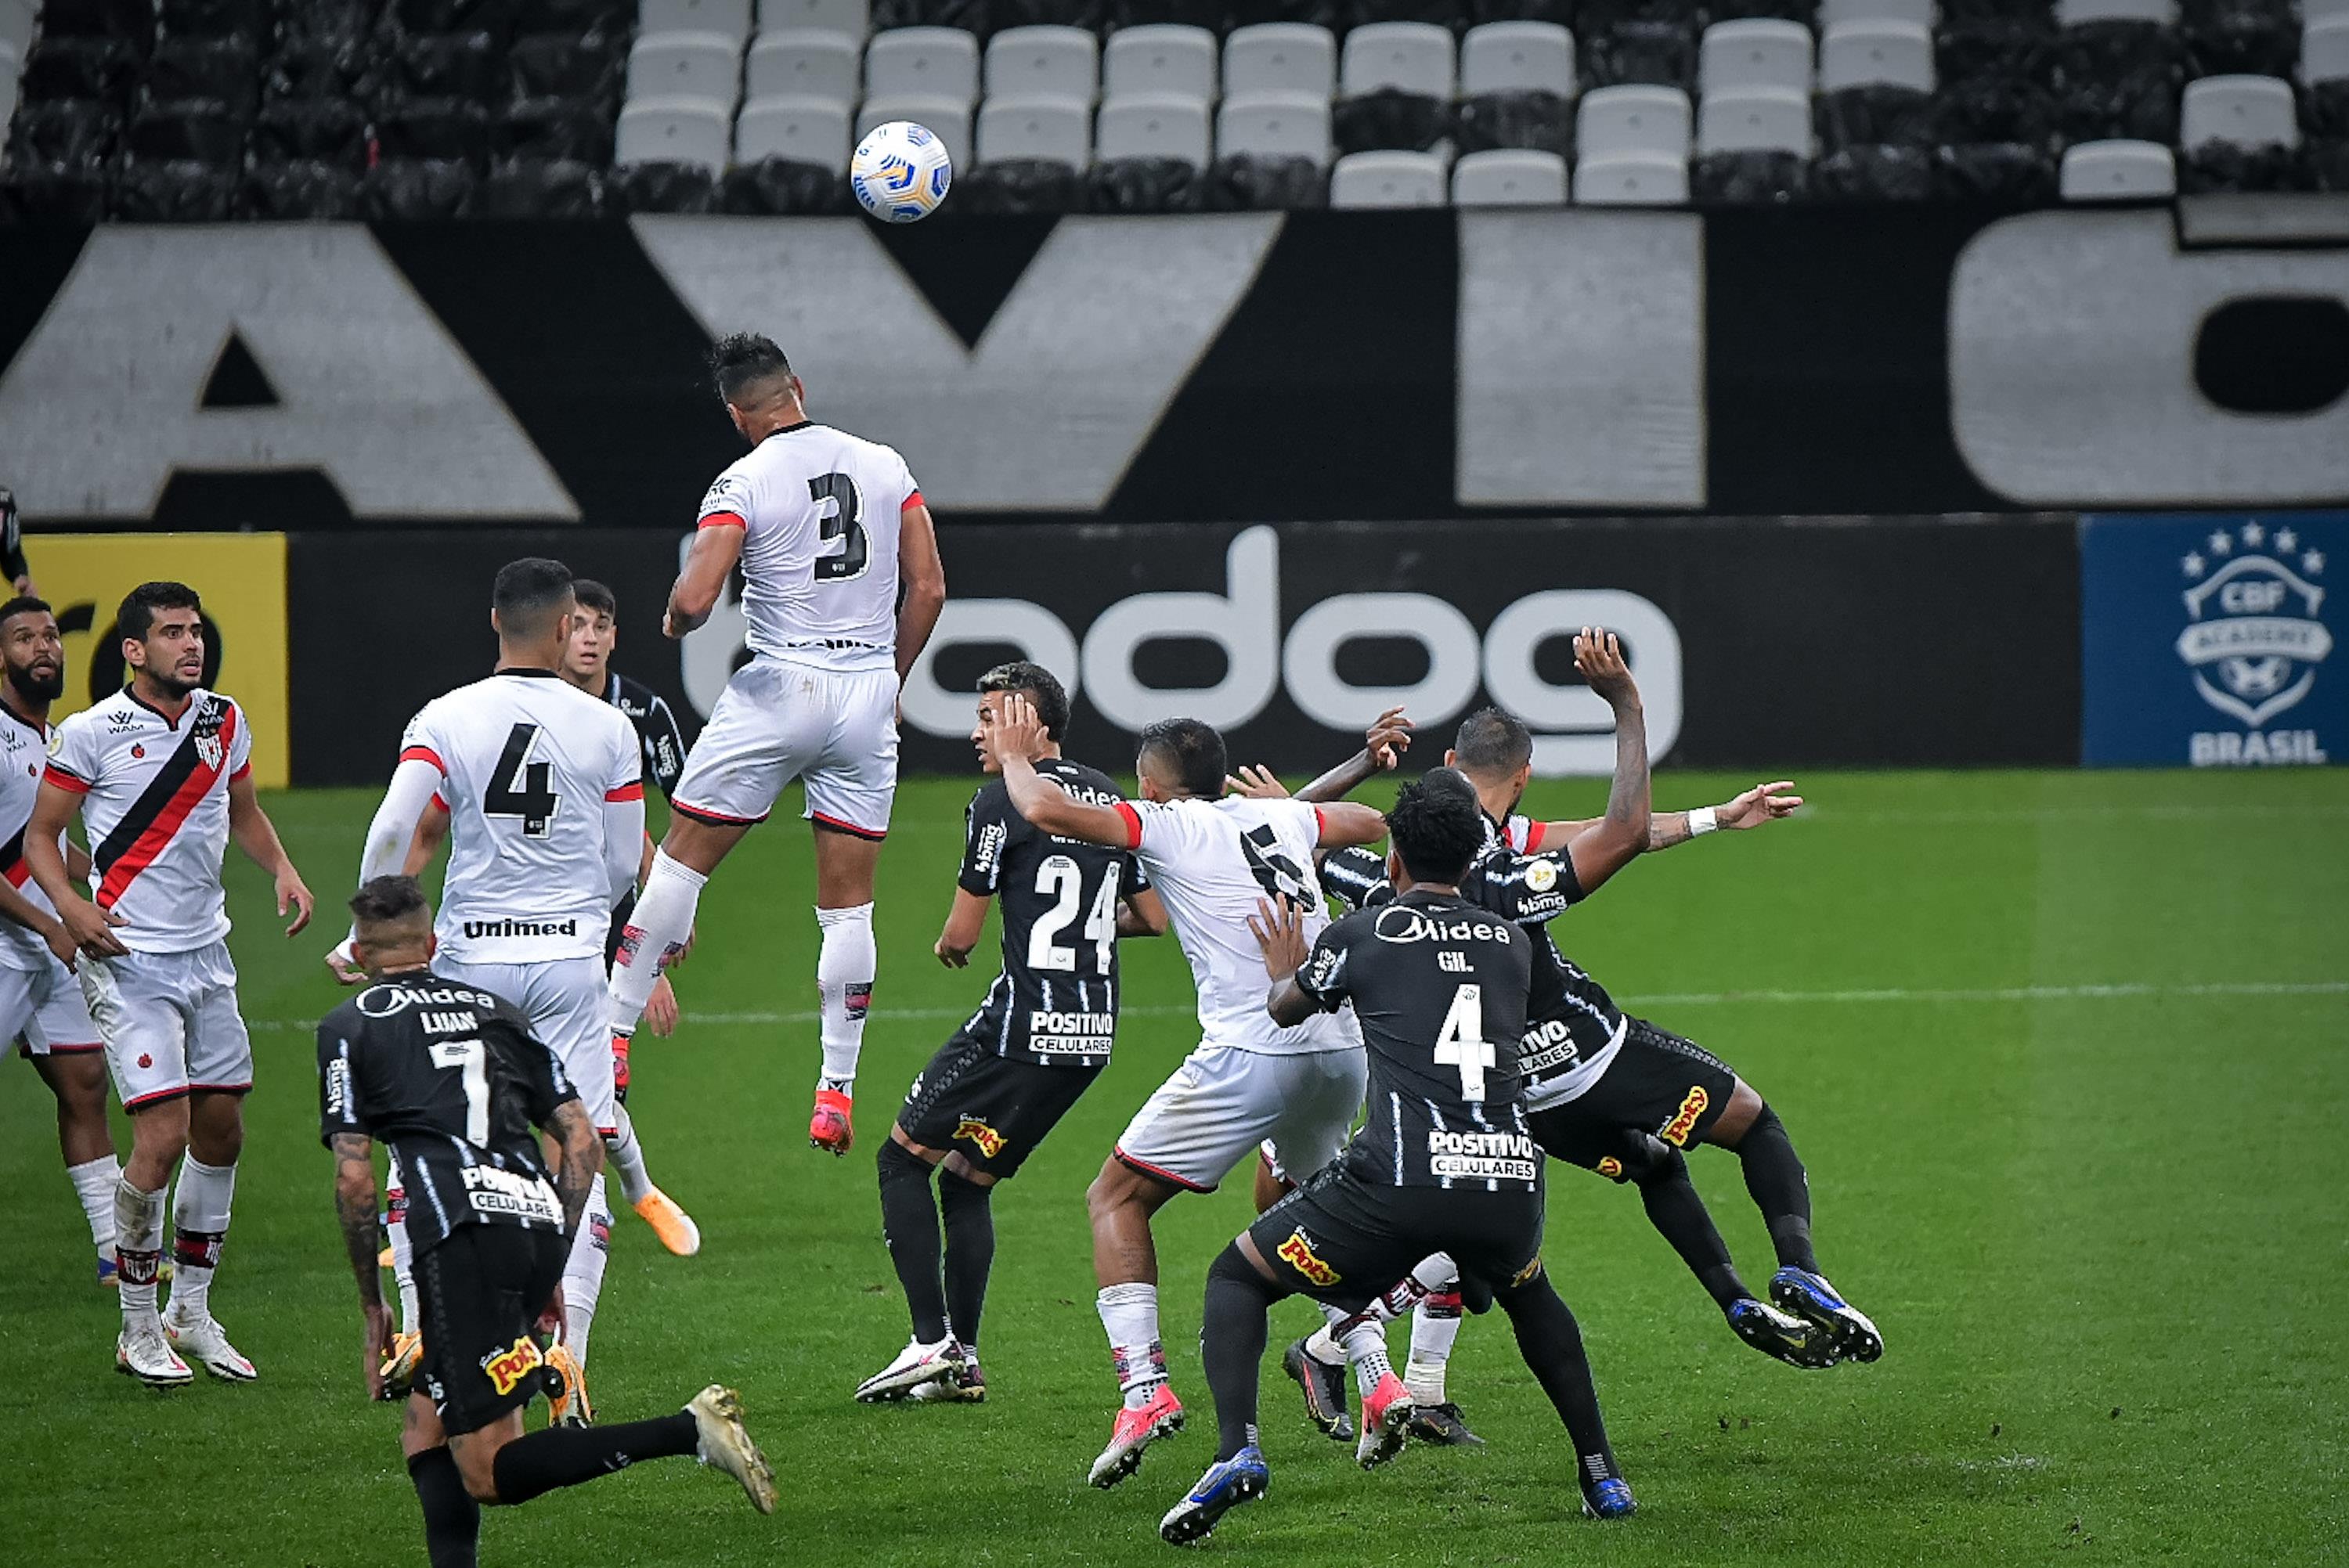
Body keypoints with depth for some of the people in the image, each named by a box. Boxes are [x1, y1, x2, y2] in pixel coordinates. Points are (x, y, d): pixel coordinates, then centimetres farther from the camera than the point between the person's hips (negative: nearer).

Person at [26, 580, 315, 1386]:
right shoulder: (91, 733, -10)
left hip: (206, 952, 6)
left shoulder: (224, 720, 6)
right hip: (129, 959, -6)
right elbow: (40, 836, -3)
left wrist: (283, 868, 3)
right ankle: (139, 1331, 1)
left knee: (221, 1131, 9)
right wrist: (68, 904, -22)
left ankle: (191, 1312, 24)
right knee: (164, 1135, -13)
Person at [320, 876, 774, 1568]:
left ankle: (690, 1431, -21)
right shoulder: (493, 1009, 25)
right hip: (541, 1224, 6)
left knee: (489, 1473, -7)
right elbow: (582, 1140, 19)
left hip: (465, 1237, -6)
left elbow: (354, 1178, 3)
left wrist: (371, 1308, 12)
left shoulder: (348, 1027, 11)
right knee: (426, 1423, 19)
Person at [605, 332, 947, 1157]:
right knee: (849, 902, 8)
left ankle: (613, 1038, 9)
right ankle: (836, 1091, 7)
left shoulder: (744, 484, -8)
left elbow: (693, 599, -17)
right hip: (868, 693, 4)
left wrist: (674, 622, 6)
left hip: (780, 686, -4)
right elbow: (928, 590, 8)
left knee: (680, 860, 9)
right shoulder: (886, 466, 6)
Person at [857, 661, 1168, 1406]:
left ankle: (932, 1341, -5)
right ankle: (963, 1359, 12)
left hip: (1024, 1023, -8)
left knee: (904, 1157, 5)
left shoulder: (1003, 801, -9)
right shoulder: (1111, 799, 14)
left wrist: (948, 944, 17)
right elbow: (1155, 918, 18)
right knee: (967, 1179, 18)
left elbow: (962, 932, -6)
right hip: (1094, 1031, 8)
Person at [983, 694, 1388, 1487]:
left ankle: (1143, 1386, -10)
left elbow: (1047, 810, -9)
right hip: (1344, 1048, 7)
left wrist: (1014, 758, 12)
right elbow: (1370, 822, 40)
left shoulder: (1168, 825, 2)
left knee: (1116, 1198, 6)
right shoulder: (1279, 818, 20)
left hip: (1254, 1053, -7)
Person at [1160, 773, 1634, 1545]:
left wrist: (1283, 972, 53)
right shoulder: (1512, 943, 18)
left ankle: (1236, 1449, -9)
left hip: (1399, 1183, -4)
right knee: (1529, 1294, 38)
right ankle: (1602, 1474, 32)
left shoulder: (1359, 935, 8)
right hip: (1509, 1177, 4)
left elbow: (1284, 1010, 28)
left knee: (1235, 1278, 15)